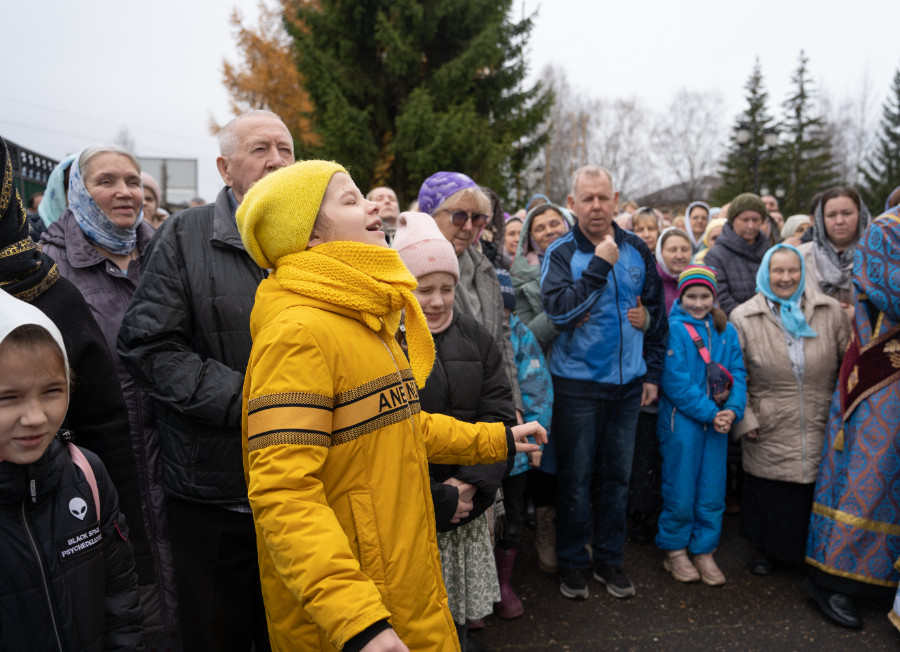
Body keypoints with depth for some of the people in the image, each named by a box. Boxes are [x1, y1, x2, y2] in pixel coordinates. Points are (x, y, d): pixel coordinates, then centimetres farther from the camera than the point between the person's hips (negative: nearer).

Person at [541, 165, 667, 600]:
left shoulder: (637, 250, 6)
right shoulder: (561, 253, -6)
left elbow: (655, 314, 12)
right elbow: (558, 309, -21)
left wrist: (652, 372, 9)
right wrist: (600, 266, -23)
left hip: (627, 382, 4)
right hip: (577, 383, -4)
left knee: (617, 477, 13)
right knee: (575, 478, 6)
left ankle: (609, 560, 29)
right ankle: (572, 563, 23)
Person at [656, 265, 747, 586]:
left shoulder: (726, 331, 8)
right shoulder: (674, 329, -8)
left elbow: (738, 373, 5)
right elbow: (676, 381, -14)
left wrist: (732, 410, -11)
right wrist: (709, 413, -15)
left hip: (718, 421, 5)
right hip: (682, 419, -4)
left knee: (712, 490, 10)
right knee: (681, 490, 4)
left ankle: (704, 551, 25)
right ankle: (675, 549, 22)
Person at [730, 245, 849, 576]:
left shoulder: (831, 312, 3)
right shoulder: (744, 318, -3)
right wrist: (744, 420, -6)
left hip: (820, 429, 2)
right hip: (768, 432, -2)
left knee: (815, 496, 9)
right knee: (767, 497, 7)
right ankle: (761, 550, 31)